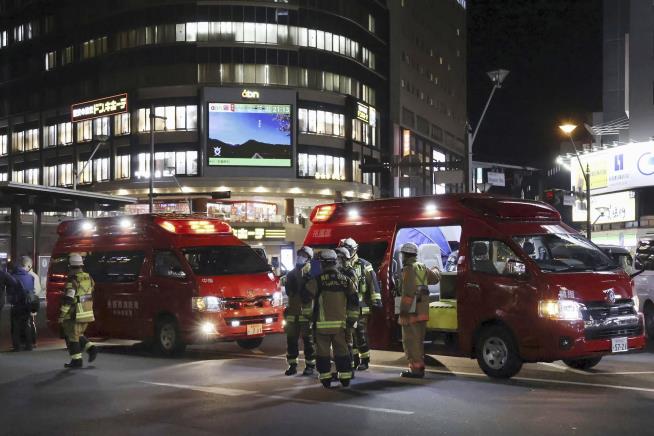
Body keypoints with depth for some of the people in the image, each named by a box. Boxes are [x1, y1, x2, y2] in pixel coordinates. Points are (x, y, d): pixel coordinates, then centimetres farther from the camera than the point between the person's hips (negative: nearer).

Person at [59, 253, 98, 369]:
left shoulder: (72, 281, -18)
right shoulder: (88, 278, 6)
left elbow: (67, 300, -20)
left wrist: (61, 316, -15)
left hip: (75, 315, -7)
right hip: (87, 313, 7)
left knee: (72, 337, 5)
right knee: (78, 335, 22)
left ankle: (76, 360, 7)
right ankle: (91, 349, 7)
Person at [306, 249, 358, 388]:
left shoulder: (317, 281, -7)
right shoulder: (345, 280, 4)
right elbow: (354, 302, 6)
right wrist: (351, 319, 15)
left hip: (322, 323, -3)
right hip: (340, 323, 3)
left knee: (323, 351, 5)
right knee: (341, 351, 11)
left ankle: (325, 379, 6)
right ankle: (345, 378, 13)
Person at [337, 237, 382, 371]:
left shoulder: (364, 265, -3)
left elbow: (373, 283, -6)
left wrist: (376, 299, -11)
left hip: (360, 305, -5)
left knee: (361, 334, -4)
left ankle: (364, 361, 5)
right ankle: (354, 359, 18)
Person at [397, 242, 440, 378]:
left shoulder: (409, 269, -13)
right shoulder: (422, 268, 13)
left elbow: (408, 293, -20)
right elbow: (436, 278, 31)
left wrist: (403, 312, -21)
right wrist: (436, 271, 55)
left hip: (412, 312, -9)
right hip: (423, 311, 9)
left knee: (410, 341, -5)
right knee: (418, 341, 17)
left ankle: (416, 369, -7)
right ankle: (419, 367, 24)